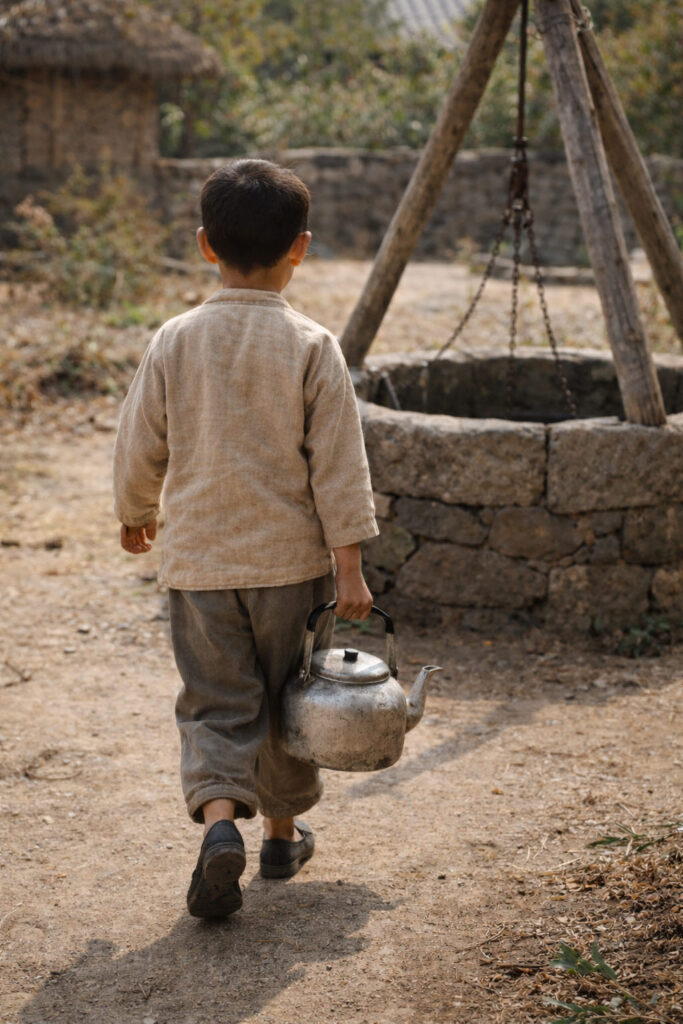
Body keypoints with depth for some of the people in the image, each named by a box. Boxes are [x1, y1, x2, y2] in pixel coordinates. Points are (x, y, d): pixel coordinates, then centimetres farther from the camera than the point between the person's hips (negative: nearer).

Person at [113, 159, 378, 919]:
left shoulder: (174, 342, -5)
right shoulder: (312, 347, -9)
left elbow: (140, 447, 3)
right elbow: (337, 465, -9)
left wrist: (135, 513, 22)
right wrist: (349, 566, -4)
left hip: (198, 562, 1)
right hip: (291, 560, 0)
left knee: (216, 704, 7)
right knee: (287, 700, 17)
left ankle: (218, 819, -16)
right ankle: (283, 831, 30)